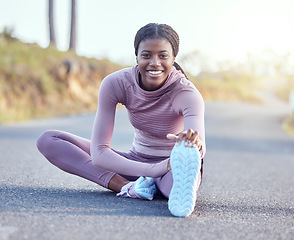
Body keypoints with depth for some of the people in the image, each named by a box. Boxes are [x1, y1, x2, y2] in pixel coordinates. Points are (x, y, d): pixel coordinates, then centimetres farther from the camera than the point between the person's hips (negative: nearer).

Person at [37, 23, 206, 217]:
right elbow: (98, 153, -23)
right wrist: (154, 170, -36)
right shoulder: (115, 84, -18)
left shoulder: (187, 94, -23)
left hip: (174, 166, -3)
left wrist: (194, 142, -66)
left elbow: (200, 149, -40)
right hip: (136, 162, 4)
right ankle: (127, 186, -33)